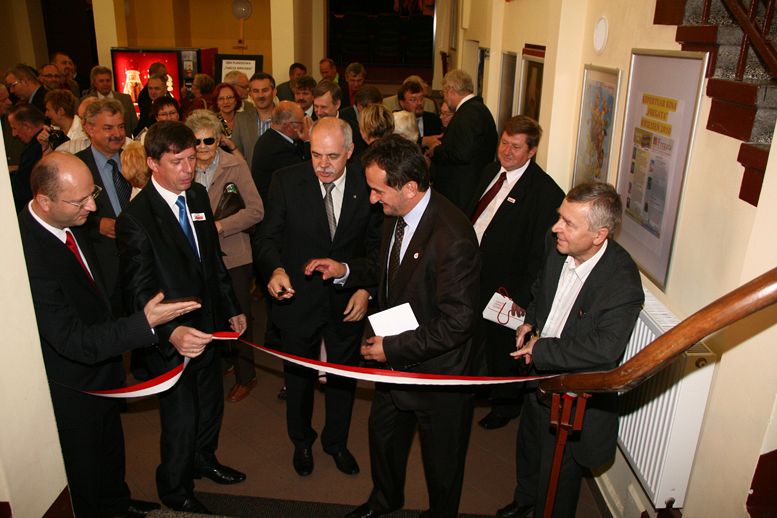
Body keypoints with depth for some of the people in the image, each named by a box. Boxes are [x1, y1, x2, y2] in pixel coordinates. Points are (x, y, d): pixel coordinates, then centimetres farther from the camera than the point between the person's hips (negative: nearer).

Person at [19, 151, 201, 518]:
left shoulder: (67, 222, -9)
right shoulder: (28, 257, -37)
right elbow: (74, 341, -33)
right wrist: (144, 322, -37)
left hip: (102, 367, 9)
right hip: (71, 389, -9)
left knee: (111, 446, 31)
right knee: (83, 474, 19)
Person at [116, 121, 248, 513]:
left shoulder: (198, 195, 0)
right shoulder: (136, 219, -23)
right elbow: (138, 292, -25)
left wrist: (231, 308, 13)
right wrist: (171, 333, -42)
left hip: (206, 325, 7)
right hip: (169, 339, -7)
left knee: (211, 404, 25)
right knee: (181, 420, 10)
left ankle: (203, 459, 53)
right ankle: (174, 489, 38)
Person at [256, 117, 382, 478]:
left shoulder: (367, 185, -10)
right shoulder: (286, 182, -13)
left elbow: (376, 244, 0)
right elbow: (269, 237, -8)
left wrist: (365, 288, -10)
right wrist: (276, 269, -28)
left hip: (348, 301, 1)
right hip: (298, 299, 0)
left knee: (344, 377, 19)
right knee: (299, 376, 19)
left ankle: (336, 441, 46)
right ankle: (301, 441, 48)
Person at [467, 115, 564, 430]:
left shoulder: (545, 192, -20)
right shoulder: (490, 172, 5)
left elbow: (540, 251, -20)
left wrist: (520, 294, -19)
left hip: (505, 286, -7)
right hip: (472, 274, 7)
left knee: (502, 346, 13)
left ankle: (506, 405, 39)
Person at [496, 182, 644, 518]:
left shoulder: (622, 284, -31)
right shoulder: (557, 246, -12)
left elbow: (604, 350, -37)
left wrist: (540, 349, -27)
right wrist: (530, 321, -7)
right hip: (539, 373, 7)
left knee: (558, 473, 17)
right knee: (529, 447, 32)